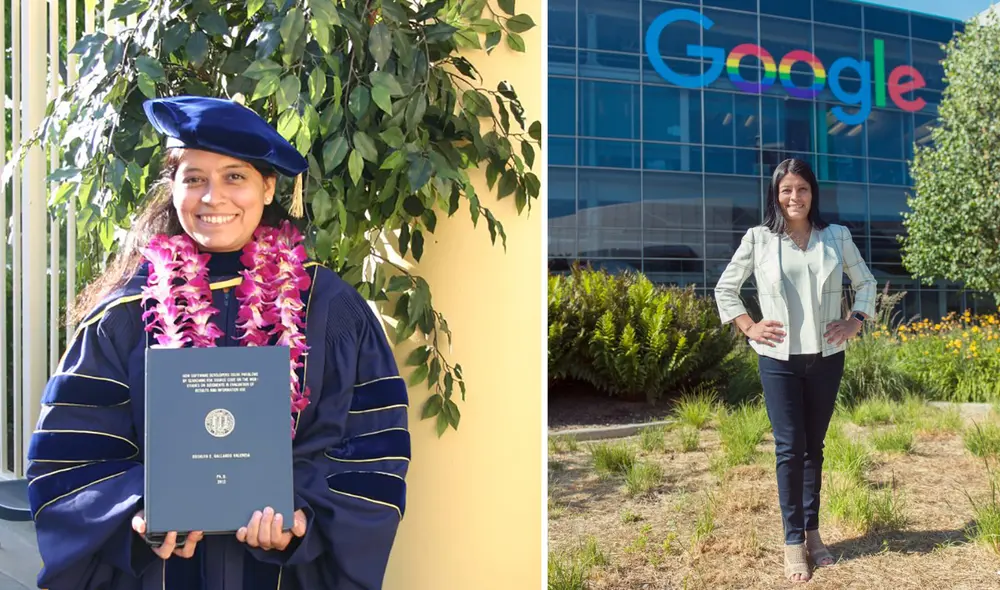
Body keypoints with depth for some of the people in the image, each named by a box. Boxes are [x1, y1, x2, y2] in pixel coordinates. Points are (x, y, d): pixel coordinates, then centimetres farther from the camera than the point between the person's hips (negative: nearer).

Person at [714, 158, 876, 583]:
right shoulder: (758, 238, -1)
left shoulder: (837, 236, 4)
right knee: (789, 448, -2)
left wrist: (855, 321, 3)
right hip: (779, 360, -2)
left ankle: (812, 532, 21)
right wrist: (749, 328, -2)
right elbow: (725, 288, 8)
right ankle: (793, 541, 5)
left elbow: (866, 282, 17)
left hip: (827, 358, 2)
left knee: (814, 447, 11)